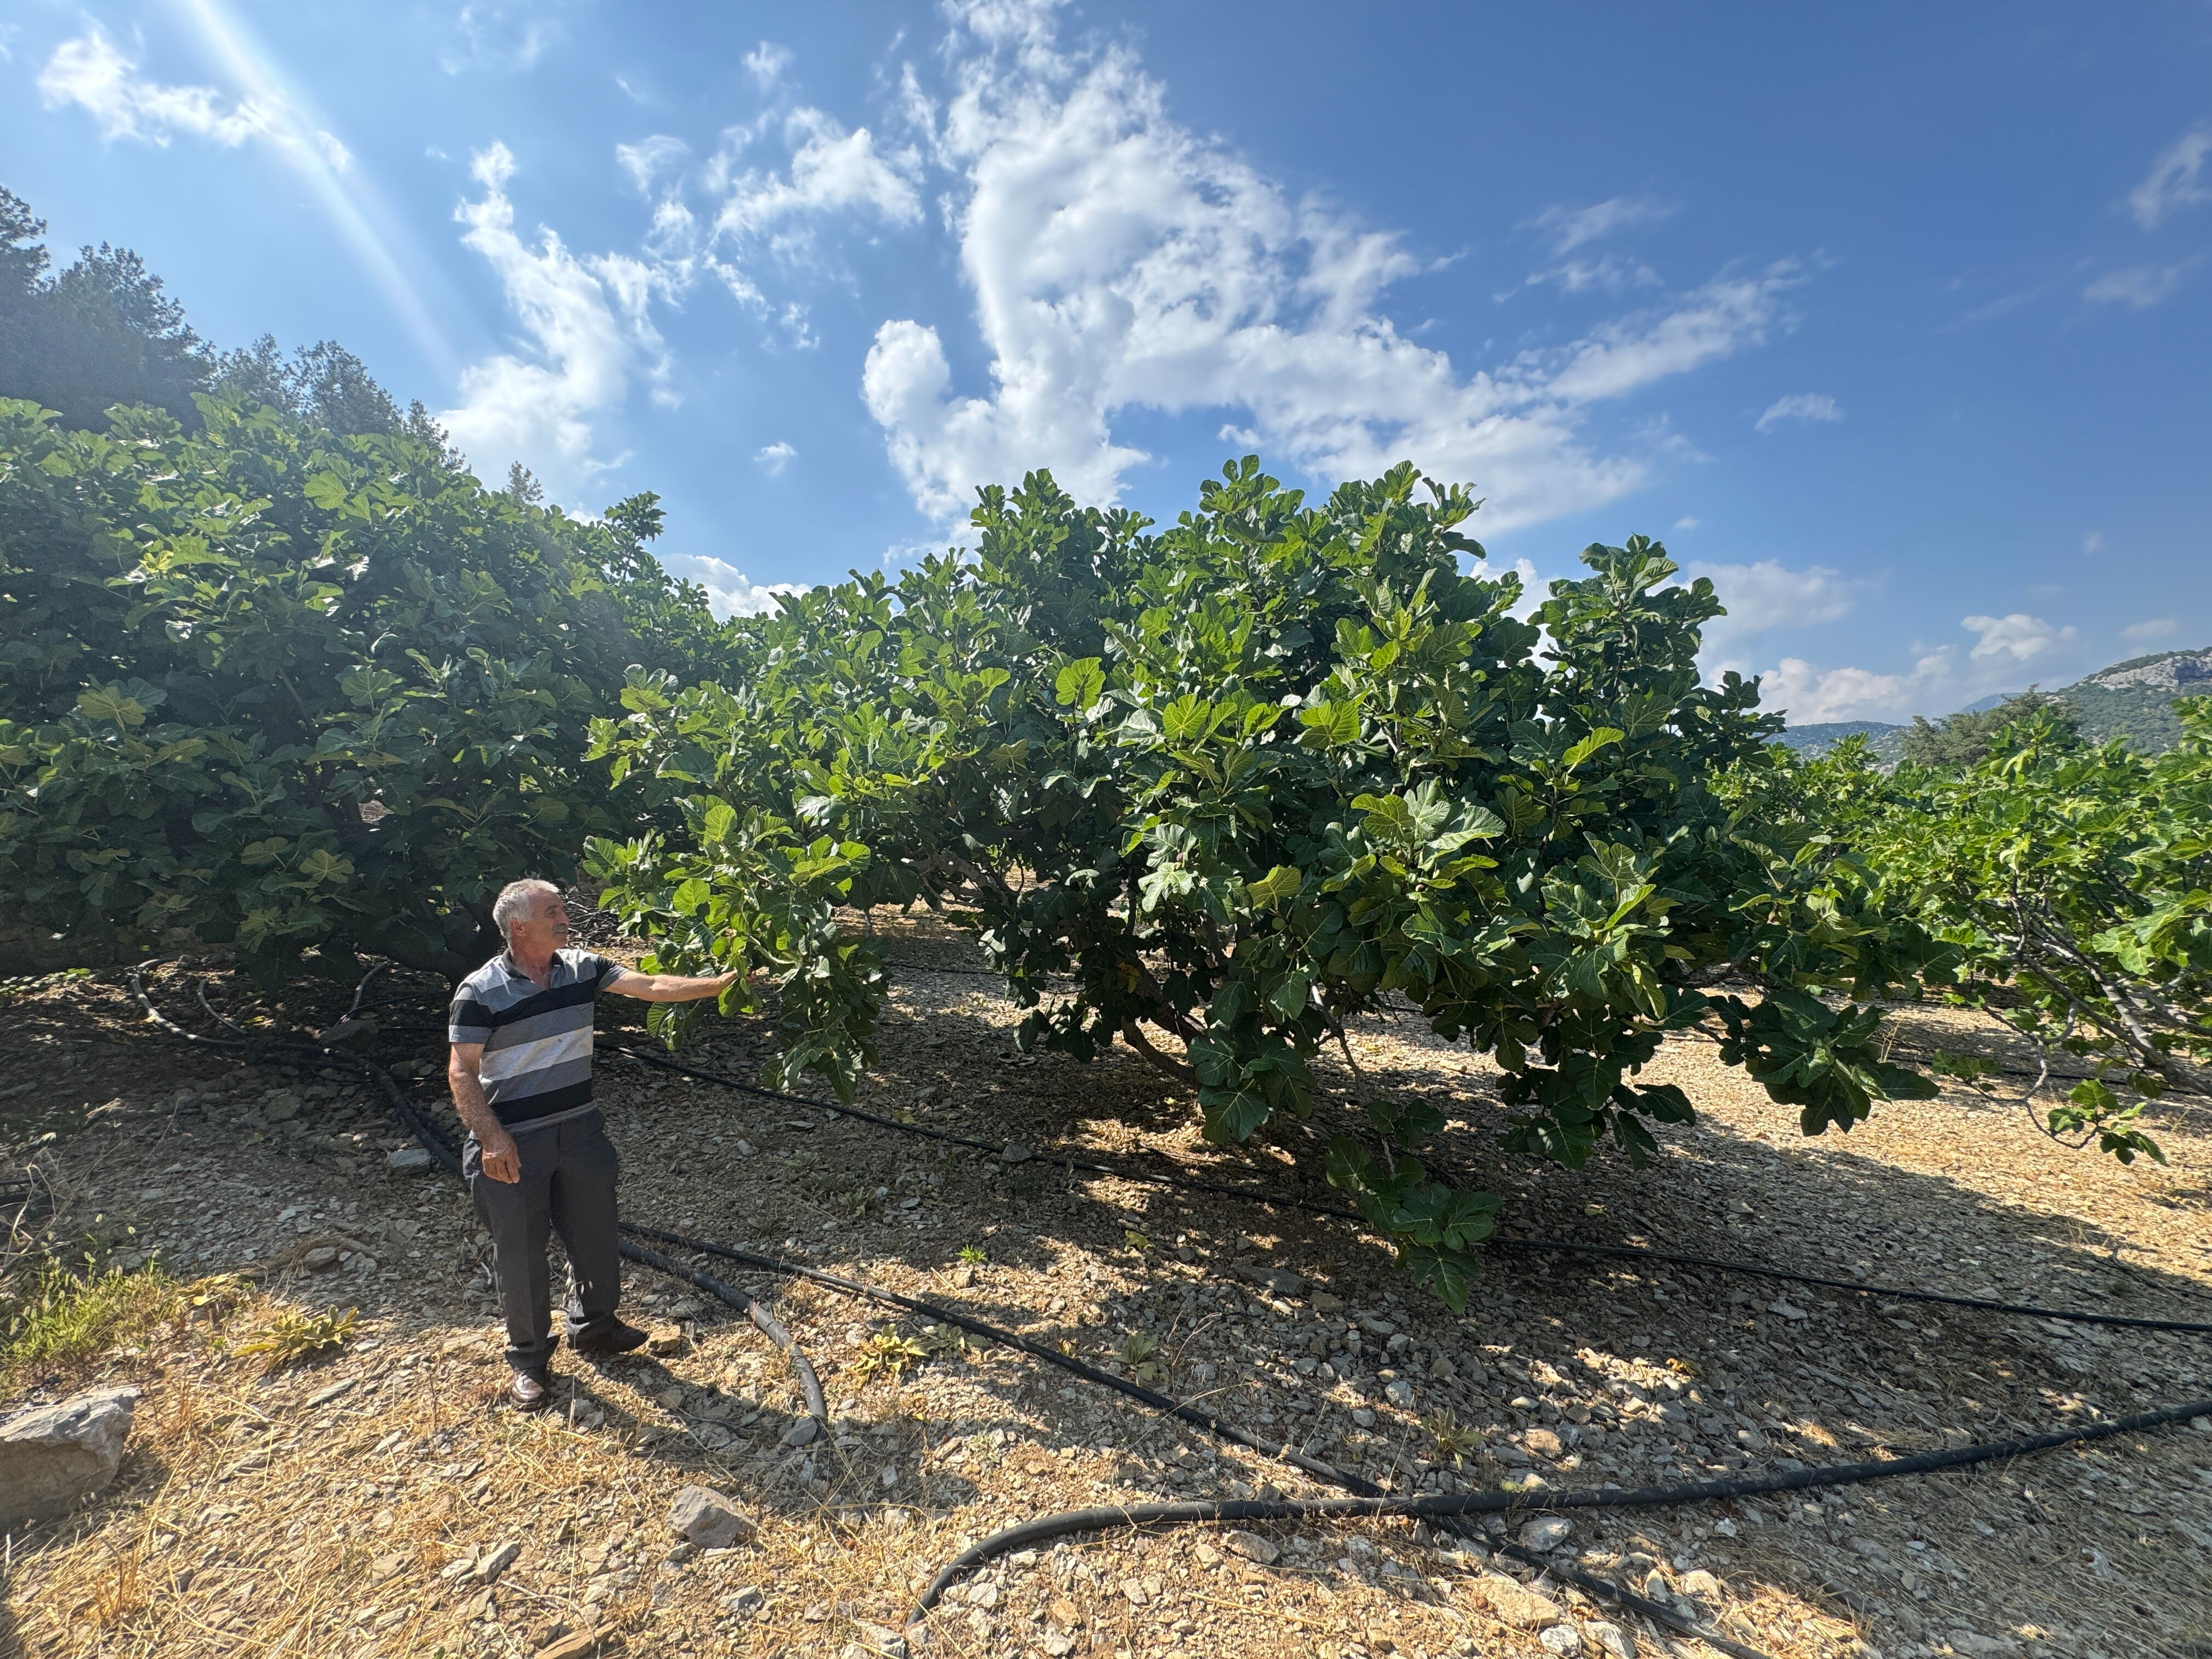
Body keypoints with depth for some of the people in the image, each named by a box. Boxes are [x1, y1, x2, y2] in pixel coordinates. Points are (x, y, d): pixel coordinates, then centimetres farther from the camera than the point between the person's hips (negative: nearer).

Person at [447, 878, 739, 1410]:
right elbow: (462, 1072, -13)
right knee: (520, 1249, 9)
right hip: (512, 1144, -4)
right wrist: (492, 1138, -21)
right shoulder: (480, 992, -14)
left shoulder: (582, 968, -3)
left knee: (596, 1235, 16)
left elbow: (651, 986, -10)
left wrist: (719, 984, -21)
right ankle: (529, 1357, 31)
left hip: (579, 1129, 5)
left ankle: (592, 1326, 41)